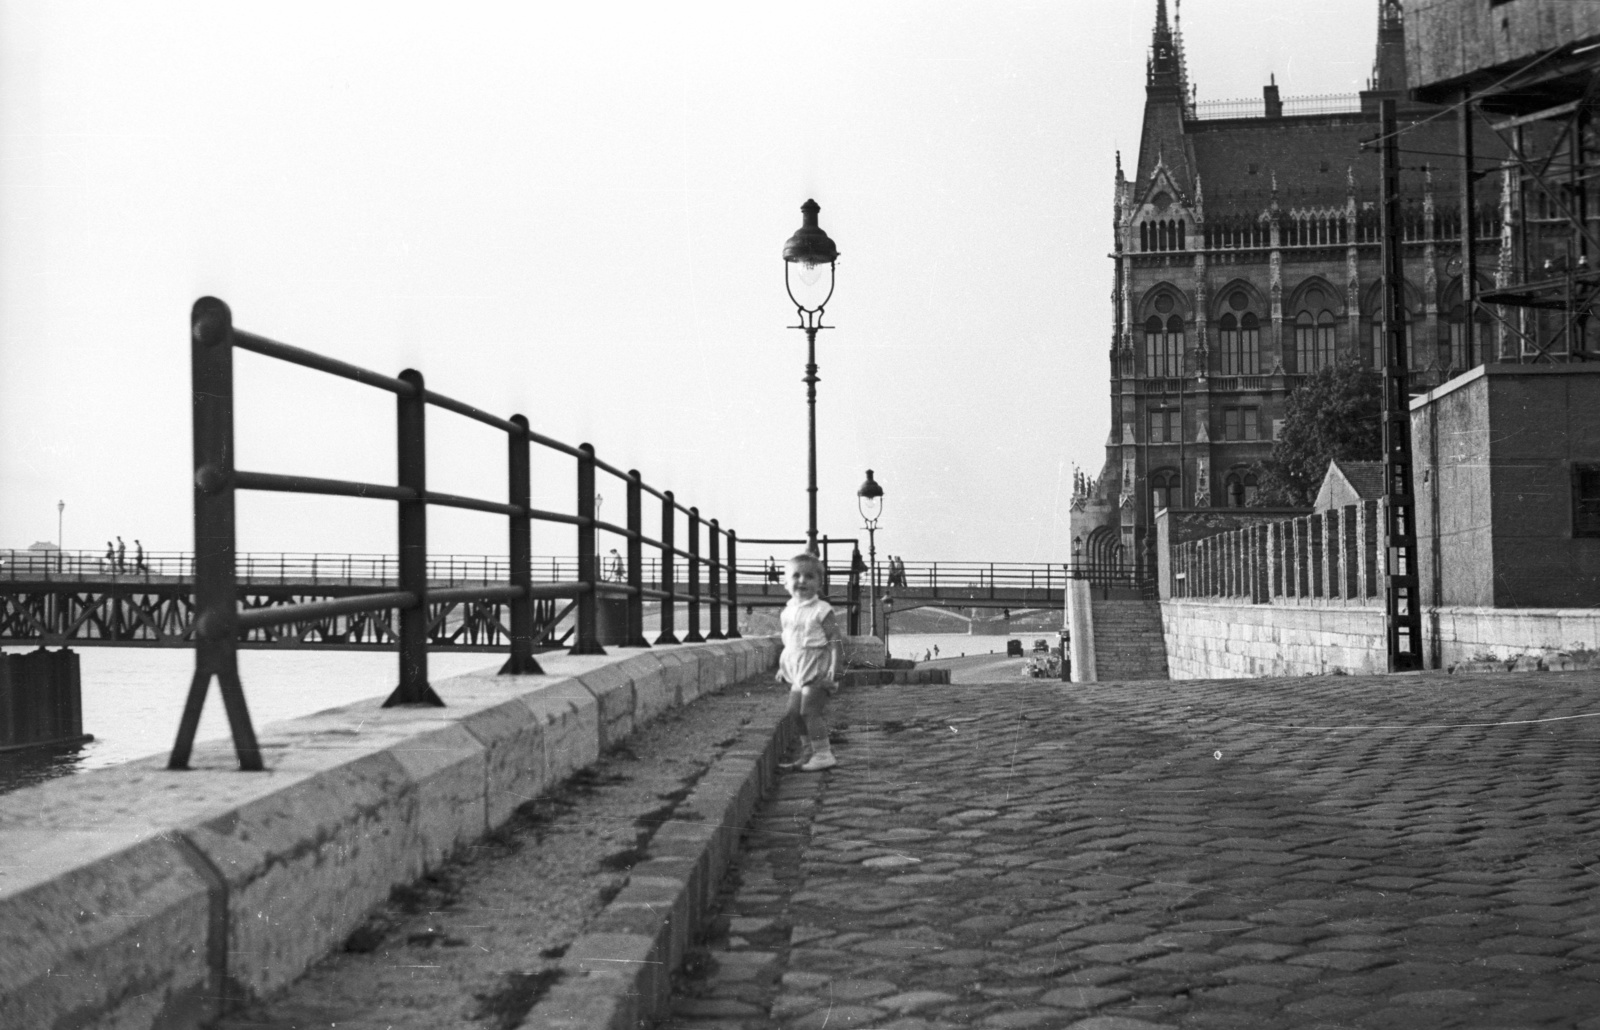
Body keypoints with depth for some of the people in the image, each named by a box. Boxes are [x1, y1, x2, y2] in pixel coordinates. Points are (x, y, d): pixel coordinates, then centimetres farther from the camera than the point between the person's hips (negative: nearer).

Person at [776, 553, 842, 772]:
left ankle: (823, 754, -1)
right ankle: (811, 750, 25)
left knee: (810, 710, -10)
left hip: (817, 668, -8)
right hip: (797, 670, 8)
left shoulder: (822, 610, -12)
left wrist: (834, 669, -21)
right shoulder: (788, 611, 10)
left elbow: (835, 640, -15)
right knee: (794, 711, 11)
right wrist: (782, 667, 17)